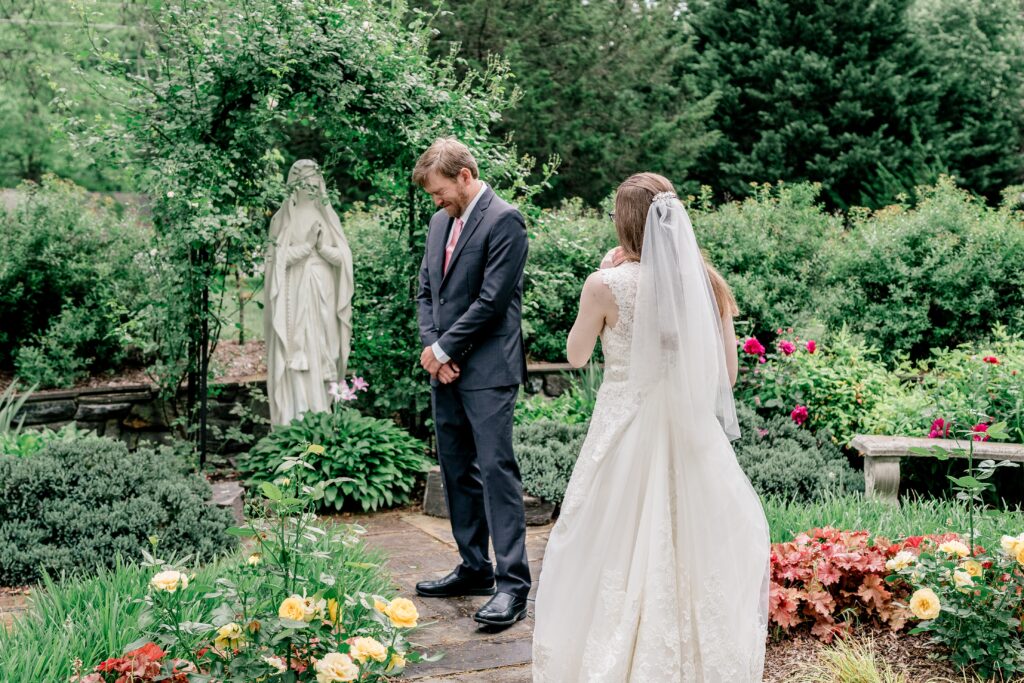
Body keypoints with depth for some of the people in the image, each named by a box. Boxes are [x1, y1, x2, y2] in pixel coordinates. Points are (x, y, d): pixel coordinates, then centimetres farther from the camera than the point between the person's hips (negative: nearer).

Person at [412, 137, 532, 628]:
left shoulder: (504, 221, -10)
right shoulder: (440, 223, 16)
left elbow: (492, 299, -16)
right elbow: (425, 290, 16)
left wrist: (444, 349, -10)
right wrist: (430, 348, 1)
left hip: (488, 370, -9)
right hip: (445, 369, 9)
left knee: (497, 469, -9)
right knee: (457, 472, 13)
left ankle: (512, 583, -6)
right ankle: (474, 568, 24)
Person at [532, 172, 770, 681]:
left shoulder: (607, 284, -11)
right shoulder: (706, 283, -2)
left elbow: (576, 356, 5)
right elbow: (727, 374, 3)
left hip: (625, 435, -3)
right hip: (691, 434, 3)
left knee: (617, 559, 9)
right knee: (692, 553, 15)